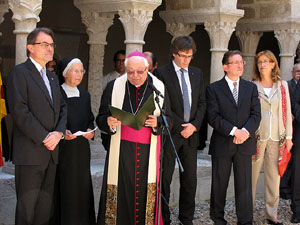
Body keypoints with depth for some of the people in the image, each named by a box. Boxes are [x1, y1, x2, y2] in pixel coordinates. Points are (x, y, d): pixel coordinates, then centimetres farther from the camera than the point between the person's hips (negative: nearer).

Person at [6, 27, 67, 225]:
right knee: (27, 207, -1)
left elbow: (63, 108, 15)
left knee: (46, 207, 11)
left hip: (51, 151, 7)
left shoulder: (52, 77, 20)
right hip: (30, 152, -7)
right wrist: (44, 137, -15)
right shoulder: (19, 72, -5)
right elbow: (19, 111, -14)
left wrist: (58, 133, -5)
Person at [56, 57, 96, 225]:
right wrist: (61, 133, -20)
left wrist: (90, 130, -2)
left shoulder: (85, 95, 12)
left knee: (82, 185, 5)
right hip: (63, 148, -5)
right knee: (64, 188, -4)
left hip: (82, 148, 5)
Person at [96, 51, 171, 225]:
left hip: (148, 151, 0)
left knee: (146, 192, 0)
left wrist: (157, 123, -16)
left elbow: (168, 119, 5)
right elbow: (101, 118, 5)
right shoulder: (114, 87, 4)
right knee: (120, 192, -1)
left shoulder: (159, 88, 4)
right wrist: (109, 122, -17)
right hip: (121, 150, 0)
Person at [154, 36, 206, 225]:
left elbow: (202, 102, 11)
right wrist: (180, 127, -12)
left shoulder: (197, 73, 12)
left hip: (191, 132, 5)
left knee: (190, 179, 8)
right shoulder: (162, 73, -5)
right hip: (169, 133, -4)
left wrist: (194, 125, -4)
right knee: (165, 178, 2)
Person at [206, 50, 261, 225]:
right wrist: (234, 131, -18)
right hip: (222, 143, -2)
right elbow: (213, 117, -9)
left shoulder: (251, 87, 10)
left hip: (245, 144, 2)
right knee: (219, 184, 8)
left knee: (244, 184, 3)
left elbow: (256, 114, 2)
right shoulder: (214, 89, 1)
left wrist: (245, 131, -16)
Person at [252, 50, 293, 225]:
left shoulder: (283, 85, 10)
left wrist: (288, 136, 6)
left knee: (274, 177, 5)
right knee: (252, 176, 0)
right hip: (257, 136, -2)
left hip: (276, 138, 2)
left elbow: (287, 112, 10)